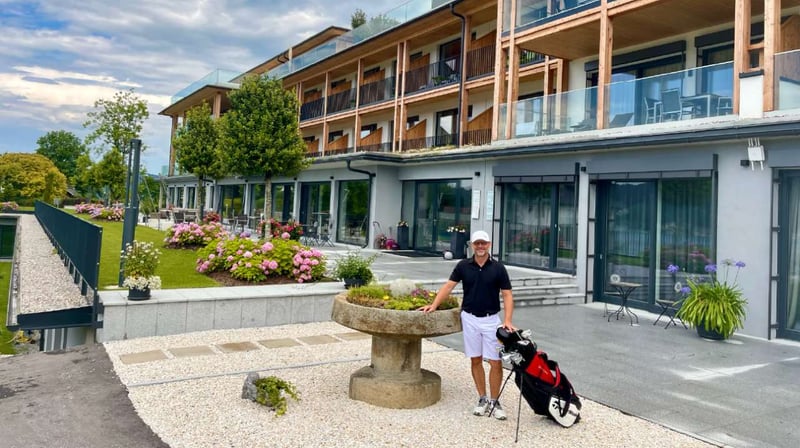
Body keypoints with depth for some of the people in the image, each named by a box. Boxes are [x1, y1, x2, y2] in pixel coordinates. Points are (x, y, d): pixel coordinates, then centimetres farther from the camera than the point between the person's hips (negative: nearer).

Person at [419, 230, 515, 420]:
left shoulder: (498, 268, -4)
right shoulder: (463, 266, 0)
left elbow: (507, 295, -5)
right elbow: (448, 286, 1)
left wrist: (507, 320, -17)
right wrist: (434, 305, -10)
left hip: (491, 319, -1)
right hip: (470, 319, 2)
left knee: (496, 362, -2)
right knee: (475, 360, 8)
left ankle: (494, 401, 11)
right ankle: (482, 399, 20)